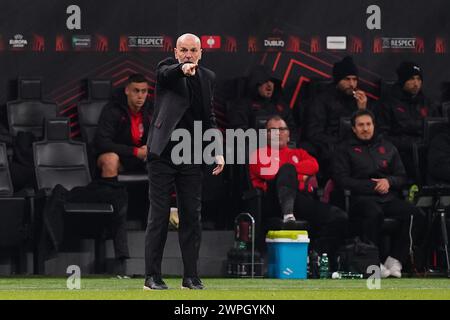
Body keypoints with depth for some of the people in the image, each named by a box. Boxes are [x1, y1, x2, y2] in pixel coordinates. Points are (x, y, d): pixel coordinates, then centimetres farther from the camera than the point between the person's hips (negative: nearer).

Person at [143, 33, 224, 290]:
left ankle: (191, 276, 12)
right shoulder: (167, 69, -1)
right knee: (159, 215, -3)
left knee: (192, 216, 5)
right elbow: (166, 74, -27)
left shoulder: (208, 77, 12)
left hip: (192, 157, 4)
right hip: (163, 154, -4)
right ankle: (152, 277, 0)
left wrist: (217, 151, 6)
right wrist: (183, 68, -50)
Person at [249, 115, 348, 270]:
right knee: (287, 168, -34)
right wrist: (296, 174, 4)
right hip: (274, 201, -4)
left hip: (303, 201, 4)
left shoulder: (299, 153, 35)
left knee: (340, 218, -21)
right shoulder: (260, 153, 25)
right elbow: (266, 171, 1)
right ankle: (288, 215, -57)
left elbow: (314, 165, 11)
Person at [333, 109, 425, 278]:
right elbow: (342, 179, -1)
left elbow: (402, 177, 21)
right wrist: (372, 186, -8)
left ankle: (395, 261, -23)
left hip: (388, 197, 4)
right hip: (361, 197, -4)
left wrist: (389, 181, -3)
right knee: (374, 213, -40)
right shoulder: (346, 149, 13)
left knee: (414, 214, -26)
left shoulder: (387, 147, 24)